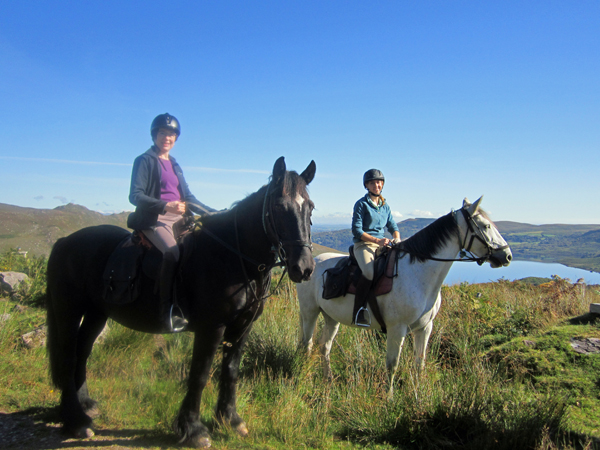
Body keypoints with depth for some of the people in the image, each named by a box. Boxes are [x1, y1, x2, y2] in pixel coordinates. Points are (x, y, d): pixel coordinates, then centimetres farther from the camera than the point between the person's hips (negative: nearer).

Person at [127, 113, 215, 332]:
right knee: (173, 252, -33)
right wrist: (165, 205, -22)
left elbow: (188, 197, 26)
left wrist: (213, 213, 15)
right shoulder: (144, 161, 2)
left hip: (179, 218, 7)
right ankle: (168, 311, -29)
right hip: (155, 219, -7)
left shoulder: (174, 164, 23)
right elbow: (135, 195, -9)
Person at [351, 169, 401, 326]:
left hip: (382, 245, 6)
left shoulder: (385, 206, 17)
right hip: (363, 245, -6)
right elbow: (357, 231, -7)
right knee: (370, 272, -34)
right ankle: (359, 309, -22)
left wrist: (397, 239, -4)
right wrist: (377, 240, -17)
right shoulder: (361, 204, -1)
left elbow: (393, 227, 18)